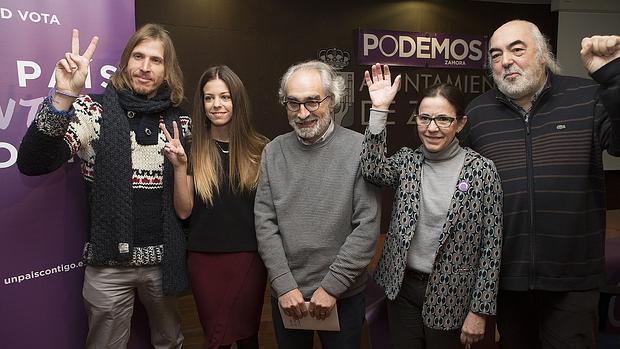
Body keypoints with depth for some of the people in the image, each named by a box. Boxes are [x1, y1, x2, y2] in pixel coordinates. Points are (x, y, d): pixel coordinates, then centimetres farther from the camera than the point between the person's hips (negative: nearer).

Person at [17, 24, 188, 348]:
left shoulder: (179, 120, 1)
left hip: (164, 260, 3)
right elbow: (32, 164, -22)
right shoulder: (95, 110, -7)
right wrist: (62, 97, -32)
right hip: (109, 264, -2)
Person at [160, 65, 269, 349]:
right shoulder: (192, 148, -2)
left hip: (249, 257, 0)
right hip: (205, 258, 0)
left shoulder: (259, 149, -3)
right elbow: (183, 211, -4)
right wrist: (179, 165, -16)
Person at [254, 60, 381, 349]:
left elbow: (367, 225, -13)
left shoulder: (359, 148, -11)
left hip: (344, 294, -2)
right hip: (285, 294, 3)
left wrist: (331, 286, -14)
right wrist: (284, 285, -9)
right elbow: (265, 223, -3)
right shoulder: (273, 151, -1)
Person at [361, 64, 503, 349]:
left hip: (450, 296, -2)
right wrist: (379, 109, -26)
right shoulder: (407, 161, 0)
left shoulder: (481, 170, -10)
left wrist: (480, 310, -7)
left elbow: (491, 246, -8)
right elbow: (373, 170, -23)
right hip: (402, 287, 3)